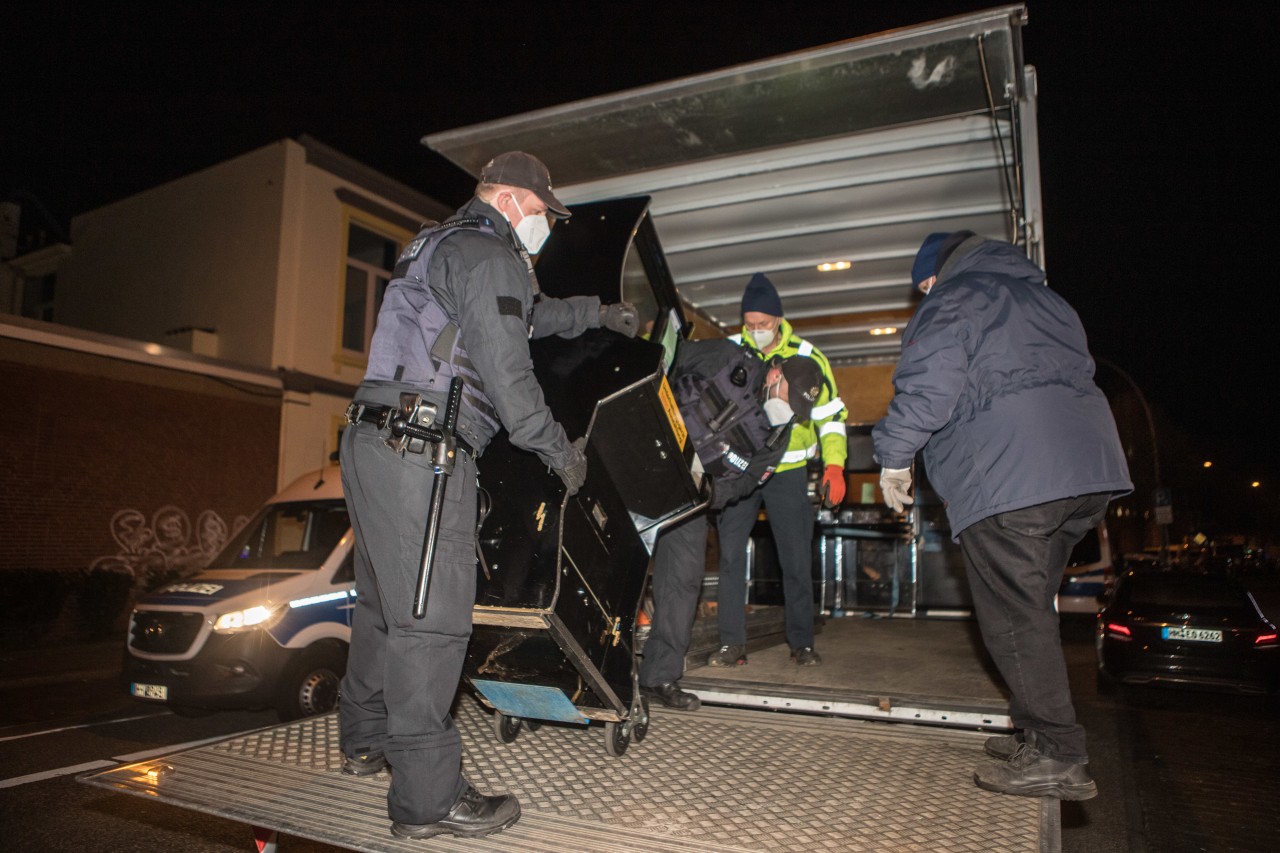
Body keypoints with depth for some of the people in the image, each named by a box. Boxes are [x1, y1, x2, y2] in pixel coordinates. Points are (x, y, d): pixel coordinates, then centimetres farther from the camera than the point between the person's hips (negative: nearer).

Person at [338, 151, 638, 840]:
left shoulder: (440, 246, 26)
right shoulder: (491, 256, -7)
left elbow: (527, 315, 39)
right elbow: (506, 373, -14)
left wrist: (596, 312, 46)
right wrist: (559, 448, -3)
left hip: (373, 441, 11)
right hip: (422, 453, -11)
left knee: (384, 600, 19)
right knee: (431, 618, -9)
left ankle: (366, 738, 35)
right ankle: (427, 797, -2)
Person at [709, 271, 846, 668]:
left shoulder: (807, 358, -4)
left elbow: (831, 415, 2)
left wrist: (834, 465, -9)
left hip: (787, 471, -1)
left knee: (797, 558, 3)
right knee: (730, 553, -3)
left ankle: (802, 642, 17)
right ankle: (732, 642, 6)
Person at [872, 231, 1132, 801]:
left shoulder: (951, 301, 2)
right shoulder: (1042, 297, 27)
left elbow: (928, 389, -12)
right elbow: (1079, 371, 31)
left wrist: (894, 457, -2)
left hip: (1005, 480, -9)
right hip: (1089, 468, 9)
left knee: (1013, 615, -4)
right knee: (1030, 609, 16)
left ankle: (1057, 757, -2)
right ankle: (1037, 733, 22)